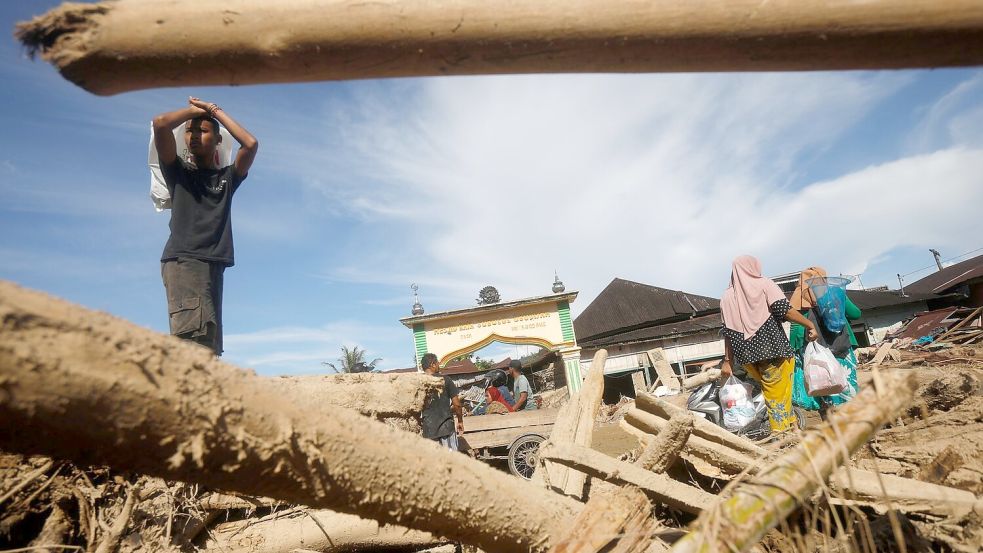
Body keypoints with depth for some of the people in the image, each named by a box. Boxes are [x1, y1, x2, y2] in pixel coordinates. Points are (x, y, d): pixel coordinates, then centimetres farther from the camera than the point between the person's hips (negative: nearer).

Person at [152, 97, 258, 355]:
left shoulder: (227, 177, 22)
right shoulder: (178, 171, 15)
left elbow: (251, 144, 5)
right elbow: (160, 123, 0)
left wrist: (216, 111, 16)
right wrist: (195, 110, 16)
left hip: (213, 265, 4)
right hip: (182, 260, -4)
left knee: (208, 347, -6)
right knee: (195, 335, -25)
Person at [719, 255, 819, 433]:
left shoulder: (727, 296, 10)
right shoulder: (764, 284, 2)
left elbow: (728, 332, 7)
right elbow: (785, 310, -10)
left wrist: (727, 361, 8)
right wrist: (810, 325, -1)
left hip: (747, 356, 4)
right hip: (773, 350, -3)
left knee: (769, 390, 15)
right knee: (779, 396, 0)